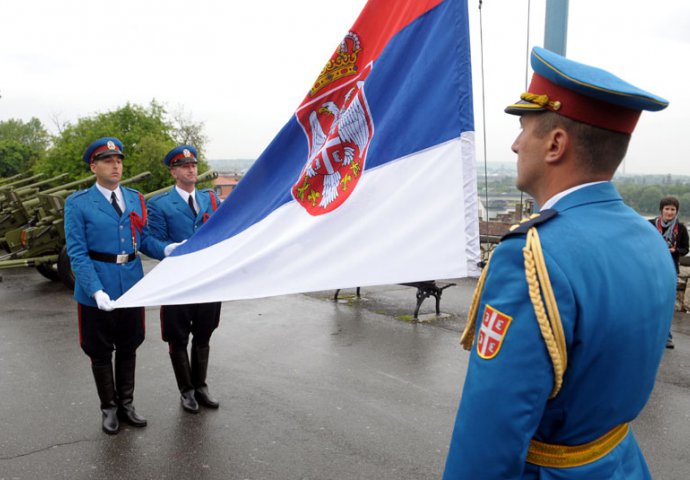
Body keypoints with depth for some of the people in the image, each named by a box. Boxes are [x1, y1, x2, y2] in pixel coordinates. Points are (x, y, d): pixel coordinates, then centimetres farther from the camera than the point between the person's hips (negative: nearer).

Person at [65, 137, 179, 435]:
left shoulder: (135, 199, 6)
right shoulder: (78, 203, -7)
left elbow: (144, 240, 7)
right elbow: (77, 252, -12)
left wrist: (167, 250, -14)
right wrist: (96, 291, -23)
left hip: (132, 287, 4)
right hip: (98, 292, -4)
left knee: (128, 349, 16)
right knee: (101, 353, 11)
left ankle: (126, 404, 33)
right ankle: (109, 408, 28)